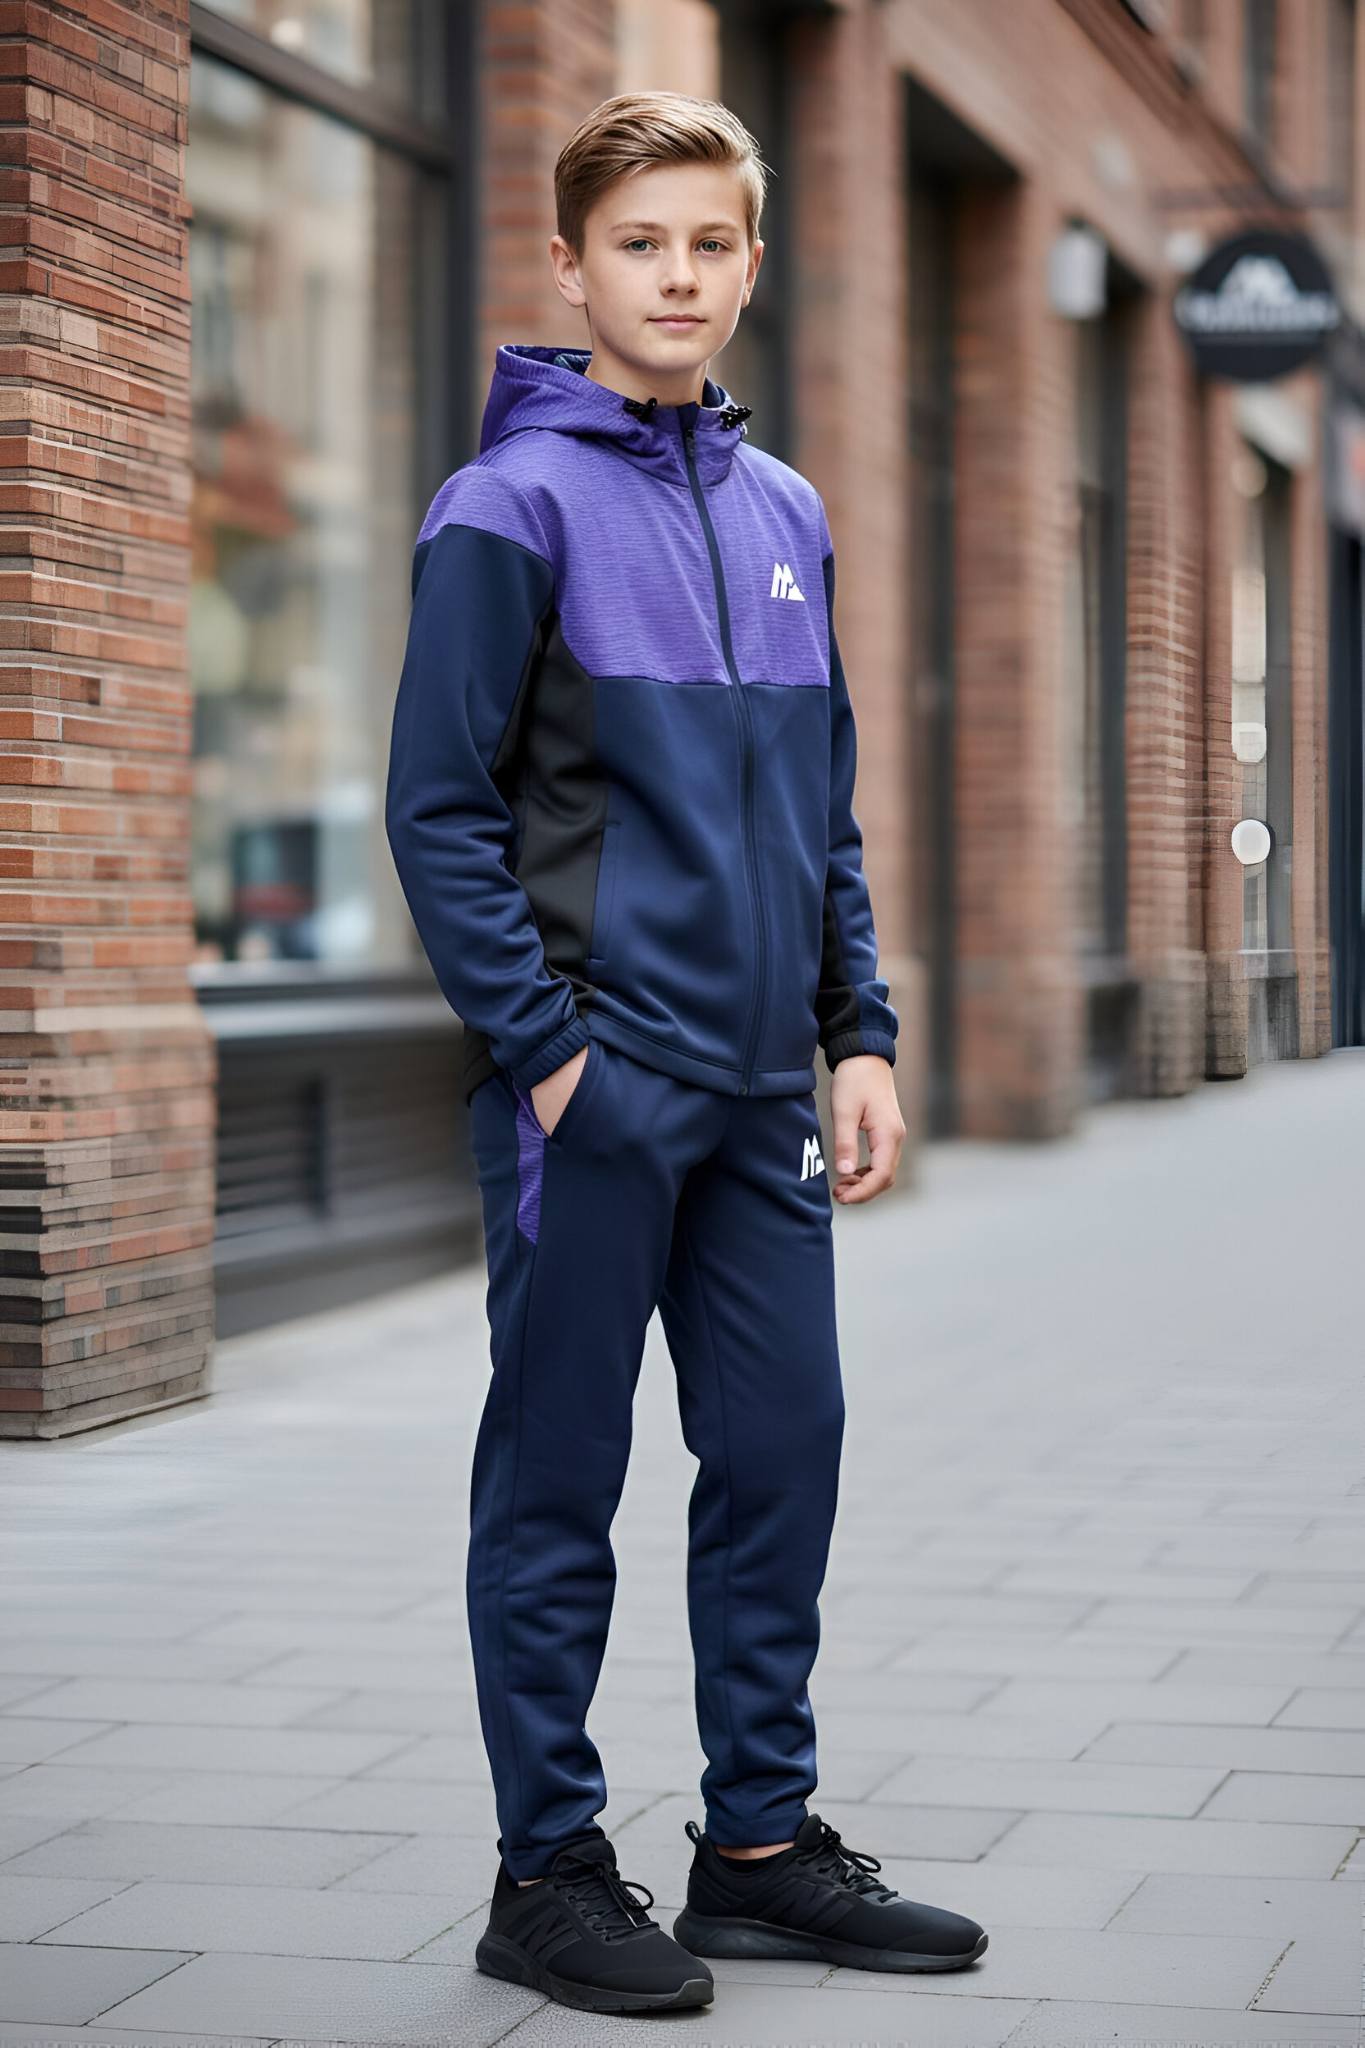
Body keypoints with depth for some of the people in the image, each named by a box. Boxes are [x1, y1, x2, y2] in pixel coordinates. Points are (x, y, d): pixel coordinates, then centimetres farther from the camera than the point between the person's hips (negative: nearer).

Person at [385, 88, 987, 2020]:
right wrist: (542, 1043, -14)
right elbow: (439, 806, -9)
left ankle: (762, 1837, 23)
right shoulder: (514, 505, -6)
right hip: (593, 1091, -6)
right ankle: (551, 1869, 13)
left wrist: (860, 1034, 11)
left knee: (785, 1448, 10)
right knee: (557, 1479, 2)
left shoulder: (784, 512, 14)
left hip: (757, 1088, 7)